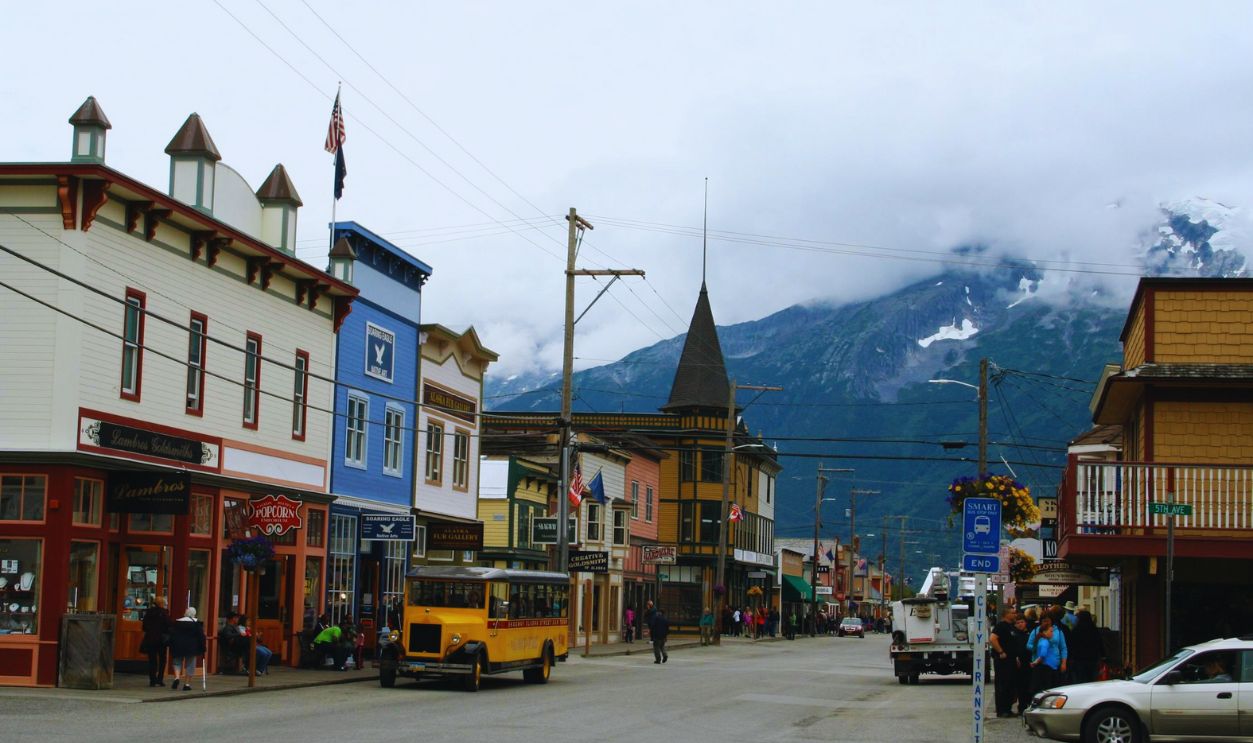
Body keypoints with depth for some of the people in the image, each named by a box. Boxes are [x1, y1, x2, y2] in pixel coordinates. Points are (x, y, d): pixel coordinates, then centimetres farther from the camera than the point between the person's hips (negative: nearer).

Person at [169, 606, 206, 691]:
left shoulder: (177, 622, 5)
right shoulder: (196, 623, -2)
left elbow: (172, 636, 5)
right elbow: (201, 636, -4)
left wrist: (171, 647, 10)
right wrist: (202, 648, 1)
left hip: (178, 647, 2)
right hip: (191, 648, -2)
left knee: (177, 662, 16)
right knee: (189, 664, 7)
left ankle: (177, 677, -9)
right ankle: (186, 684, 4)